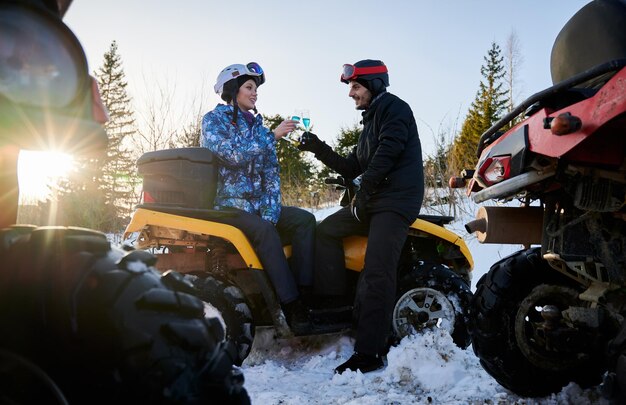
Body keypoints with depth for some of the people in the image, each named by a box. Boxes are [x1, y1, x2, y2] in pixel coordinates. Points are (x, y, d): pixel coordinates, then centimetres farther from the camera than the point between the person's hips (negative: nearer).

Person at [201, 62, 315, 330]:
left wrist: (271, 210, -6)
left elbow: (271, 172, 9)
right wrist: (273, 136, -14)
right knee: (264, 231, -34)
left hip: (258, 204, 6)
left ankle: (305, 290, -24)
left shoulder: (257, 127, 16)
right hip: (225, 203, -6)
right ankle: (291, 305, -32)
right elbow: (233, 155, -17)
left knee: (304, 219, -16)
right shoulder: (213, 120, 0)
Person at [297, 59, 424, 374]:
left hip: (396, 200, -10)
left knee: (376, 274, -19)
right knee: (325, 231, 4)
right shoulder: (371, 121, 27)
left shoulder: (394, 108, 0)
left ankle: (369, 353, -18)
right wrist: (320, 149, 13)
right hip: (371, 200, 10)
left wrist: (364, 184, -18)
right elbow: (352, 168, 22)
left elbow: (389, 150, -17)